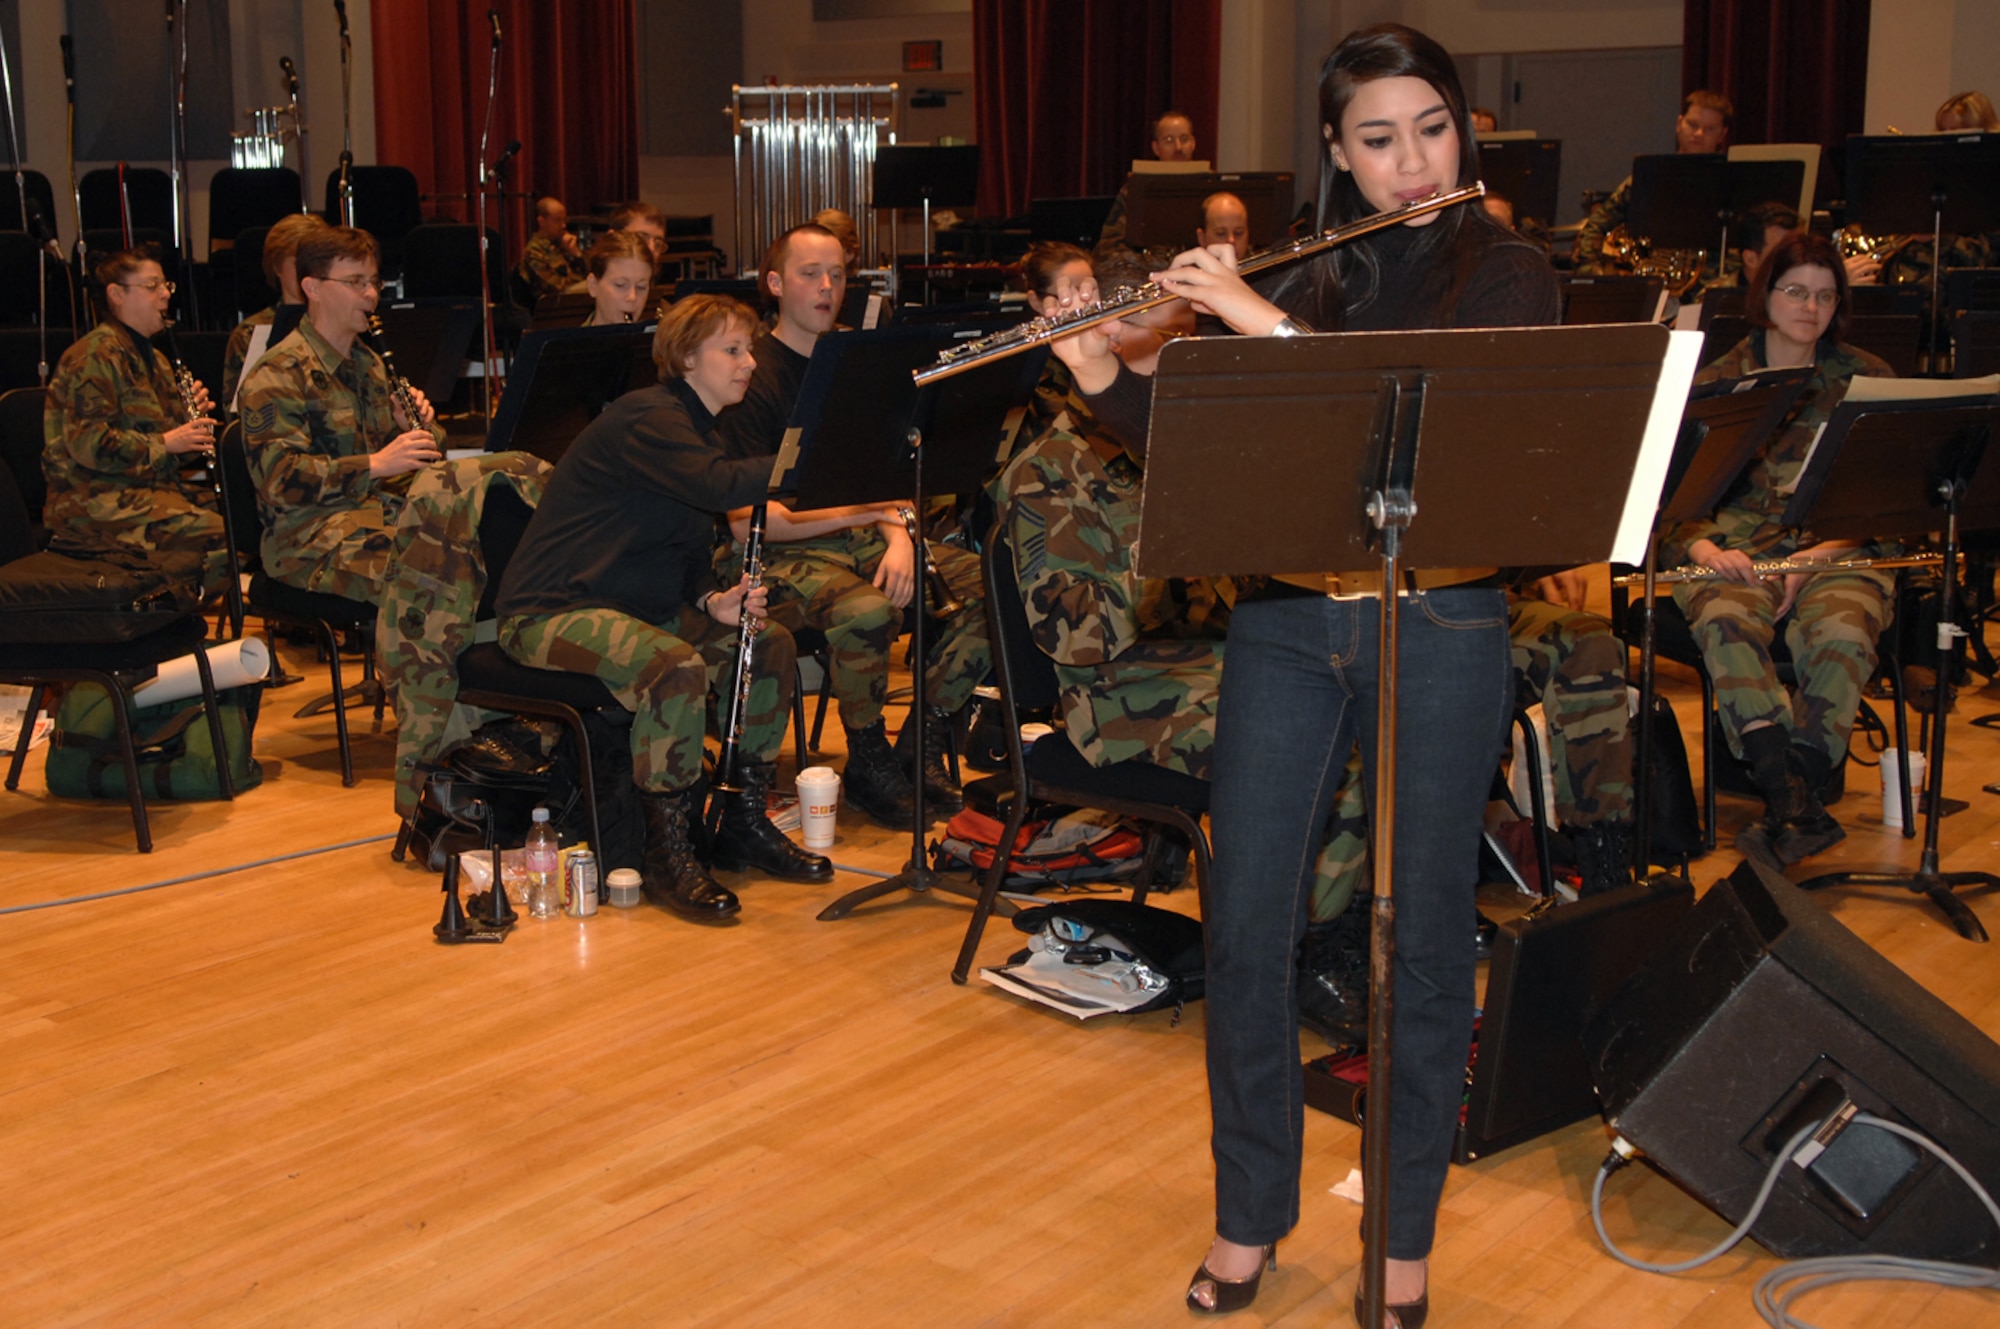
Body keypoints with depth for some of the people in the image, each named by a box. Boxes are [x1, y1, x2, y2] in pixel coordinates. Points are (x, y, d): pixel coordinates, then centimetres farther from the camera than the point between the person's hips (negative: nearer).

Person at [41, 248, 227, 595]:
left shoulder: (150, 358, 23)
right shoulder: (94, 358, -9)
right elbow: (87, 443, -20)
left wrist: (193, 419, 3)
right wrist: (164, 443, -19)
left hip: (155, 486, 10)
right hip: (96, 500, -10)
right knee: (216, 535, -28)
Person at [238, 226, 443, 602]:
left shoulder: (370, 364, 23)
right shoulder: (278, 375, -5)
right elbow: (279, 479, -16)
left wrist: (414, 427, 5)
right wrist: (374, 465, -23)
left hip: (389, 512, 8)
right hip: (312, 538, -8)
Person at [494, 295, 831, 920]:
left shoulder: (696, 431, 15)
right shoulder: (647, 419, -17)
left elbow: (687, 553, 16)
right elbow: (721, 486, -35)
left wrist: (714, 603, -4)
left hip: (636, 606, 10)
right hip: (552, 612, -10)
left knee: (773, 645, 2)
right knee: (676, 668, -35)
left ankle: (744, 822, 10)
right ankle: (668, 855, -22)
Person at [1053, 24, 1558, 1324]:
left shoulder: (1508, 276, -2)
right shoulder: (1306, 279, 10)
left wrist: (1263, 324, -21)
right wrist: (1104, 375, -2)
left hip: (1439, 628, -3)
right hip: (1286, 623, 4)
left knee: (1422, 936, 5)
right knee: (1246, 926, 5)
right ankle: (1251, 1215, 23)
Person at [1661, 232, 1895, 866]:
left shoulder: (1869, 381, 13)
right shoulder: (1715, 384, 13)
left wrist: (1818, 555, -11)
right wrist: (1703, 546, -16)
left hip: (1839, 553, 0)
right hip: (1737, 552, 0)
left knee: (1842, 636, -35)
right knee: (1726, 623, -36)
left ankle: (1792, 797, -31)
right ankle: (1798, 807, -43)